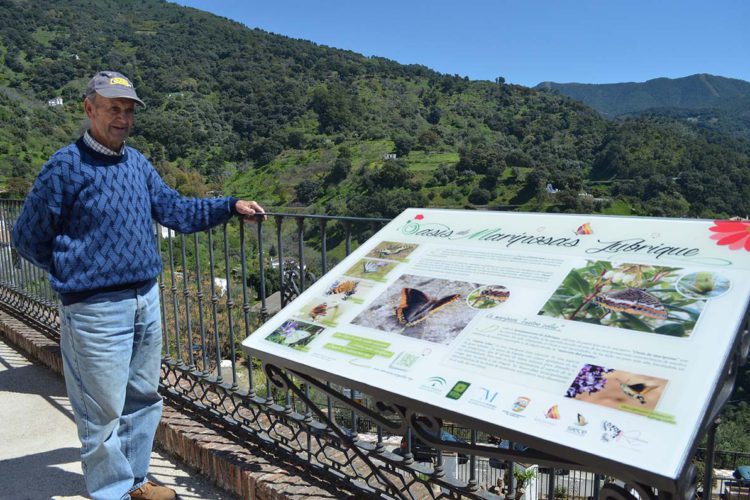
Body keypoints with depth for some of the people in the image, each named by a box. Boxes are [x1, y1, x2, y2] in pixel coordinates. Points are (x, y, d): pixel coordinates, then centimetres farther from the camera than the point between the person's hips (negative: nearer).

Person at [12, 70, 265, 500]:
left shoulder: (138, 163, 8)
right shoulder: (67, 166, -12)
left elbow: (175, 210, 9)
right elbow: (28, 238, -6)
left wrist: (231, 207, 1)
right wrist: (74, 272, -1)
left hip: (147, 301, 7)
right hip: (95, 311, -7)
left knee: (144, 400, 19)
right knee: (104, 414, 5)